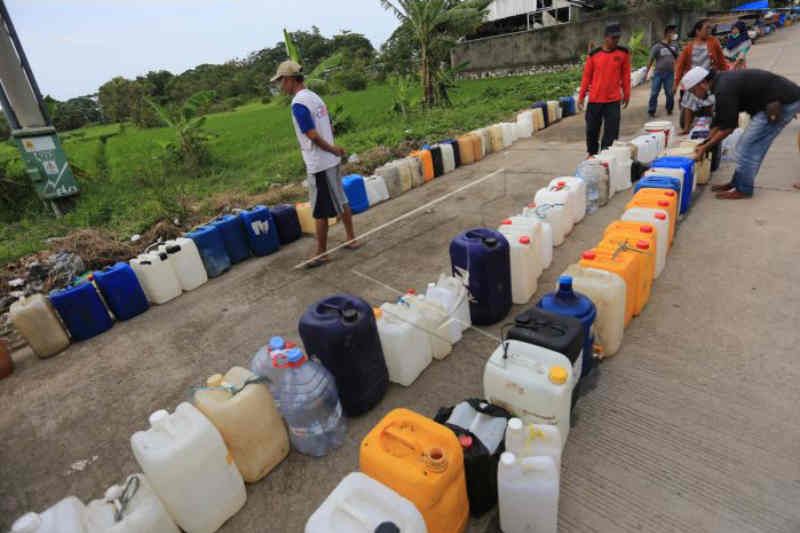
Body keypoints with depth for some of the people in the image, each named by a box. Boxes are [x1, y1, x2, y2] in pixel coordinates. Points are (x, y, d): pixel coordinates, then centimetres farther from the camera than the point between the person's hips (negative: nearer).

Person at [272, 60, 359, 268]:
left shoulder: (298, 104, -17)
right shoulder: (315, 97, 11)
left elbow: (312, 135, -21)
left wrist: (332, 149, -9)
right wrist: (333, 149, 4)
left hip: (318, 164, -9)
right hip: (330, 161, 9)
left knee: (320, 211, 1)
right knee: (340, 201, 16)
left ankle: (321, 253, 12)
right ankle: (352, 238, 27)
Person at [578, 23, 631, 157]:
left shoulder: (623, 53, 2)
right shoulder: (594, 54, 1)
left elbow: (626, 75, 7)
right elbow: (586, 76, 5)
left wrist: (626, 94, 7)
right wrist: (581, 96, 3)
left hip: (613, 100, 0)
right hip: (594, 99, 0)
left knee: (611, 132, -4)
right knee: (592, 129, 9)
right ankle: (592, 153, 27)